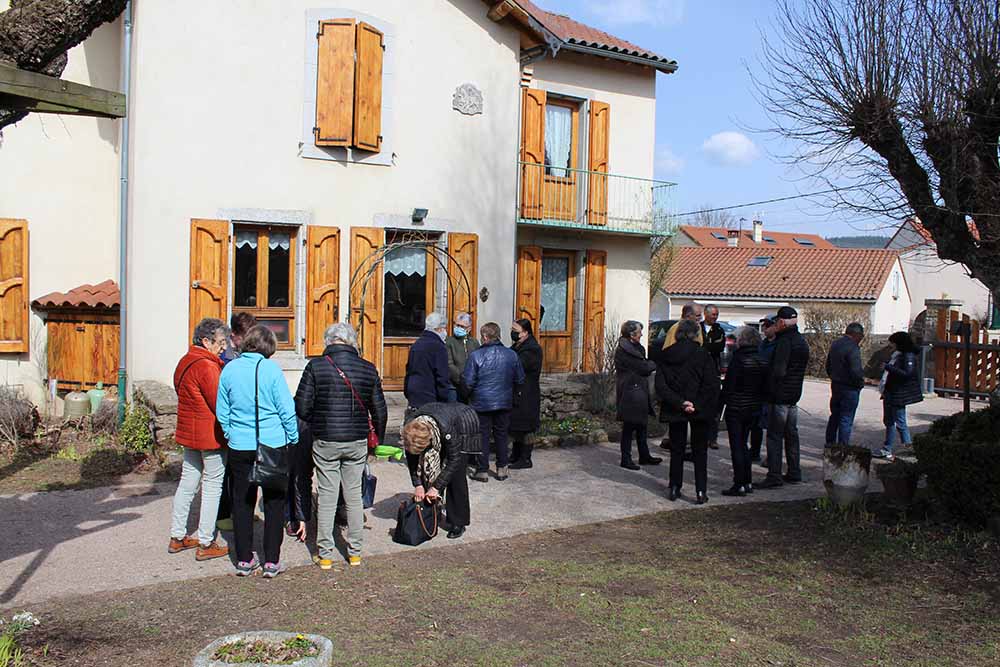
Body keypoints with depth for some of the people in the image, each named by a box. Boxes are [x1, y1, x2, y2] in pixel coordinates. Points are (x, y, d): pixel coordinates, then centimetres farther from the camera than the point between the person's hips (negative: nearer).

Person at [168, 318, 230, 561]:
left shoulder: (185, 362, 11)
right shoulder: (207, 366, -19)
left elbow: (187, 395, 13)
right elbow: (220, 404, -19)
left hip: (188, 432, 9)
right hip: (210, 434, -9)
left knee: (187, 482, 16)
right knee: (212, 486, 0)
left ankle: (177, 537, 25)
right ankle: (205, 544, 5)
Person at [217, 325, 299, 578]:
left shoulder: (229, 369, 0)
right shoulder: (271, 369, -11)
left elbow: (222, 411, 7)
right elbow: (287, 409, -10)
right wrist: (294, 439, 2)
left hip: (239, 446, 3)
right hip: (272, 444, -3)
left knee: (242, 502, 13)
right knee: (274, 502, 9)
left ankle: (244, 559, 19)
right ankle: (271, 561, 12)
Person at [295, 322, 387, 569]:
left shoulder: (316, 366, -8)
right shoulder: (368, 369, -1)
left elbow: (301, 407, -9)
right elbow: (380, 411, 4)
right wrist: (378, 439, 18)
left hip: (325, 441, -2)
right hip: (358, 442, 2)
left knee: (327, 497, 7)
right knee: (354, 495, 13)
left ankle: (325, 555, 14)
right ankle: (355, 551, 21)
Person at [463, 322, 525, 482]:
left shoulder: (476, 356, -14)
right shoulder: (511, 354, -4)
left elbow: (468, 382, -13)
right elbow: (520, 379, 4)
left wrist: (469, 394, 9)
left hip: (482, 403, -3)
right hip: (504, 402, 3)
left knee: (483, 436, 7)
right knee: (501, 435, 15)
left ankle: (482, 470, 11)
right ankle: (501, 469, 20)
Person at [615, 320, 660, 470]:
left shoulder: (635, 347, 15)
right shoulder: (624, 350, -18)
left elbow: (643, 366, 14)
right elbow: (643, 368, -17)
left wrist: (649, 365, -7)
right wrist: (655, 364, 0)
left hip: (639, 392, 10)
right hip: (630, 394, -10)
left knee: (641, 425, 16)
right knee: (629, 427, -3)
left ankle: (644, 456, 26)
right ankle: (626, 459, 5)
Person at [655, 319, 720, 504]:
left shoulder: (665, 356, 0)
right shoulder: (702, 355, -9)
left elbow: (660, 386, -7)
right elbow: (712, 384, -15)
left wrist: (679, 403, -11)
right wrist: (697, 405, -12)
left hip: (674, 411, 2)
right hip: (700, 411, -2)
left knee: (677, 450, 14)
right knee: (700, 451, 8)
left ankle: (675, 488, 17)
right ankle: (701, 492, 7)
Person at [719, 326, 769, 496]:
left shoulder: (738, 359, -16)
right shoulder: (762, 361, 3)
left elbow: (728, 385, -15)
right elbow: (764, 386, 9)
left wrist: (719, 406, -8)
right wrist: (758, 403, 18)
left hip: (736, 409, -7)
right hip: (754, 410, 7)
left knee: (736, 447, 0)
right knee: (743, 444, 18)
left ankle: (739, 485, 1)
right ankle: (748, 483, 19)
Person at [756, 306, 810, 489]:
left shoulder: (784, 342, -18)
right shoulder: (801, 341, 12)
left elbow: (778, 371, -23)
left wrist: (770, 391, -13)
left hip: (779, 396, -9)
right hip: (794, 395, 9)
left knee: (774, 436, -5)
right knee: (791, 434, 16)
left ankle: (774, 476, -4)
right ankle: (794, 473, 22)